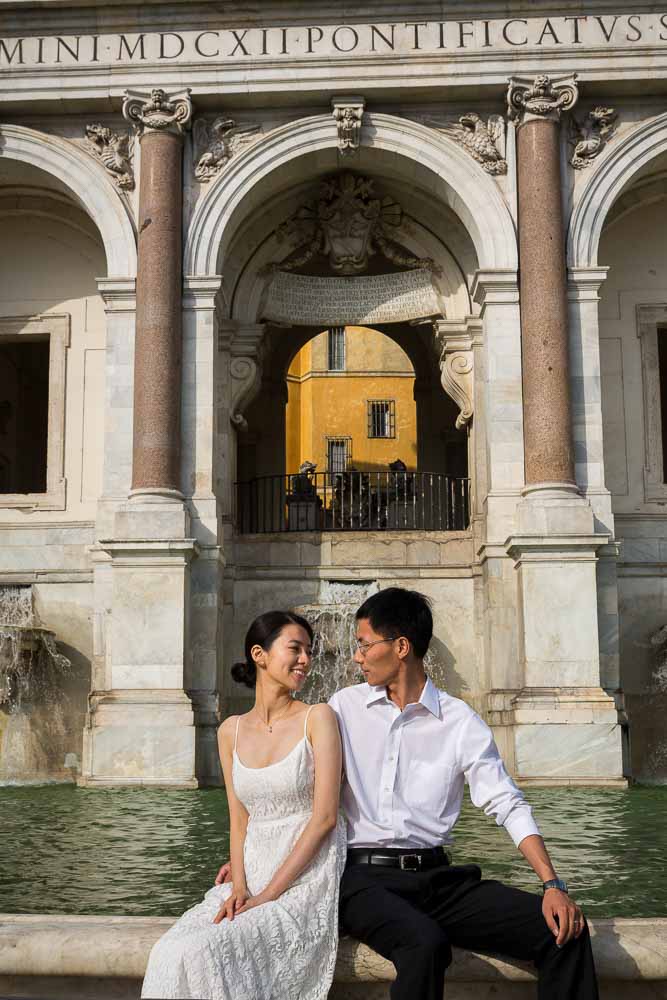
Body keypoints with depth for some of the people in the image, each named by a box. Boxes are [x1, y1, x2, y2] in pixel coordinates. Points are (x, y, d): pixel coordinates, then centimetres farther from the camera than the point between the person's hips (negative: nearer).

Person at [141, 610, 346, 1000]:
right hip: (254, 875, 4)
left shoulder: (318, 718, -4)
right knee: (170, 953, -21)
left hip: (309, 878, -4)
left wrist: (267, 895, -13)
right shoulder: (232, 731, 9)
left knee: (204, 955, -24)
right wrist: (240, 888, -7)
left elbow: (325, 816, -10)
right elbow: (239, 819, 11)